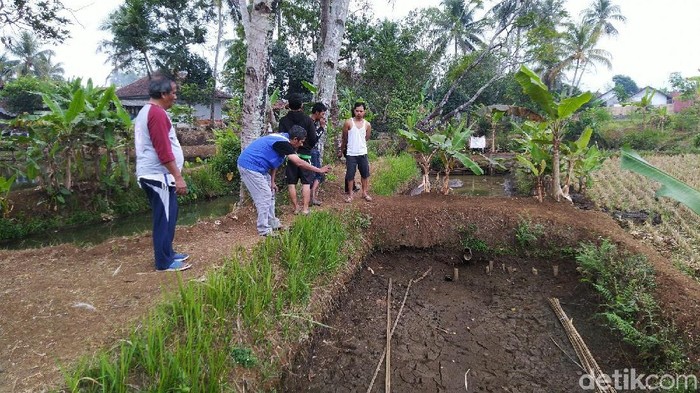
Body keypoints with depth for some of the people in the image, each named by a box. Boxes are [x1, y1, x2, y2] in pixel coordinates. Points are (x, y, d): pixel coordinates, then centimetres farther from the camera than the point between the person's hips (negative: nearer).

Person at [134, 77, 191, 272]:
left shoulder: (146, 111, 17)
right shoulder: (157, 113, -16)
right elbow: (164, 150, -22)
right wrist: (178, 177, -21)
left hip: (151, 174, 11)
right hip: (159, 175, -11)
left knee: (165, 217, 17)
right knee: (165, 218, -4)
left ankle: (167, 253, 26)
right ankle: (164, 262, 4)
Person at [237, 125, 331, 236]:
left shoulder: (283, 140, 8)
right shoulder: (282, 143, -22)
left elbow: (274, 161, 13)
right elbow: (299, 163, -27)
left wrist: (272, 182, 9)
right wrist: (319, 170, -22)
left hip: (256, 167, 10)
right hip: (250, 166, -10)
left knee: (270, 194, 15)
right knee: (264, 196, -8)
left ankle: (272, 223, 25)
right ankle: (264, 230, 0)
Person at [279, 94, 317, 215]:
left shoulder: (284, 120, -3)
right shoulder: (307, 119, -5)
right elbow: (313, 139, -6)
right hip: (305, 154, -1)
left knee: (291, 183, 8)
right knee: (306, 183, 5)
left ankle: (296, 208, 11)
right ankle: (305, 208, 3)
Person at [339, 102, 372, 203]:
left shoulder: (367, 125, 1)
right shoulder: (348, 122, -5)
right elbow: (344, 138, 5)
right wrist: (341, 151, 13)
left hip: (362, 153, 3)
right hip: (351, 154, -2)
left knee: (365, 174, 9)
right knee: (350, 175, 2)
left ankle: (365, 193, 24)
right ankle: (350, 194, 15)